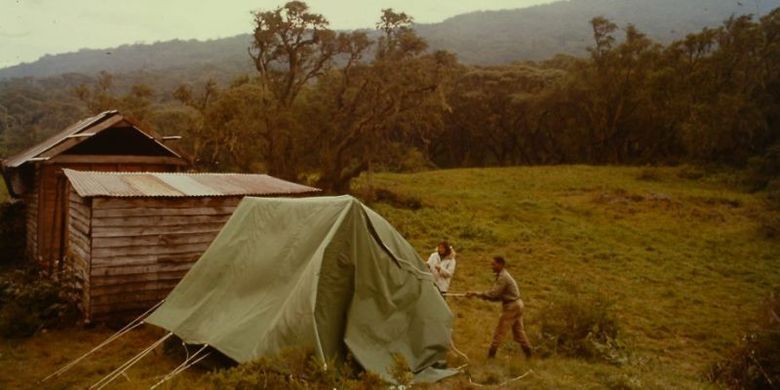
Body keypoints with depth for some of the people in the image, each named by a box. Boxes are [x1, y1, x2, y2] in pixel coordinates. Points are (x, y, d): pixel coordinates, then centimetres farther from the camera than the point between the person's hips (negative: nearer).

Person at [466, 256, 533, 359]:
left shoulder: (503, 277, -17)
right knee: (518, 331, 14)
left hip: (511, 306, -10)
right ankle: (529, 353, 17)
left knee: (500, 330, -5)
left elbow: (493, 293, -25)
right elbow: (499, 295, 13)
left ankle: (491, 354, -1)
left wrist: (476, 294, -23)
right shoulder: (503, 275, 14)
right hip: (517, 304, 10)